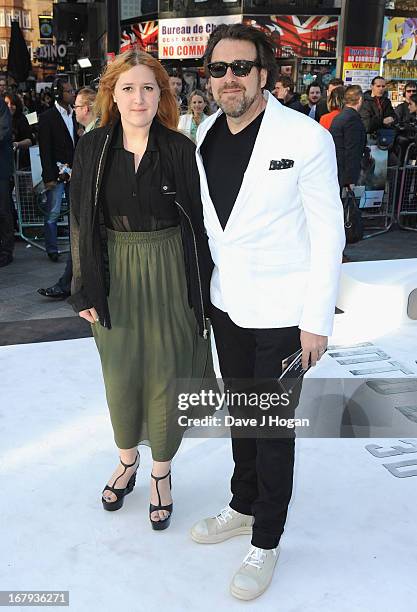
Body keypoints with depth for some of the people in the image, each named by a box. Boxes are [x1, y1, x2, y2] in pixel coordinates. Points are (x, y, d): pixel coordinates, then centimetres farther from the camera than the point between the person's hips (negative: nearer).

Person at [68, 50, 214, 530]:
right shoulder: (93, 148, -2)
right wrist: (84, 288, -1)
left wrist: (201, 289, -4)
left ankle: (161, 472, 31)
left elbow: (197, 222, -3)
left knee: (166, 373, 8)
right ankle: (128, 459, 41)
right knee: (120, 372, 15)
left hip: (170, 277, -2)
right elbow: (80, 221, 1)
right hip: (114, 277, 2)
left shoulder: (180, 149, -6)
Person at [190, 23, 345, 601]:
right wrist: (198, 291, 13)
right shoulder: (204, 135, 3)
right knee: (240, 412, 20)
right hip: (226, 304, 6)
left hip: (281, 312, -5)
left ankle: (266, 541, 27)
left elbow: (328, 232, -12)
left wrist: (318, 321, -13)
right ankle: (243, 506, 42)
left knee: (274, 427, 7)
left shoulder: (307, 138, -14)